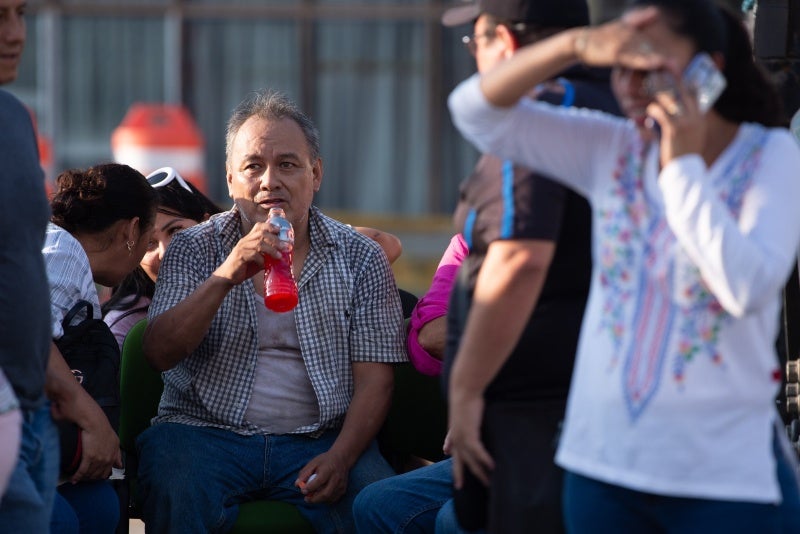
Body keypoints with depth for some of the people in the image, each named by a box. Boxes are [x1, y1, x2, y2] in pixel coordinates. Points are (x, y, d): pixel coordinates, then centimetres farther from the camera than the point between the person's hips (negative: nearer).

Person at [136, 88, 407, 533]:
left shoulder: (361, 259, 9)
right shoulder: (193, 250, 9)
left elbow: (374, 379, 3)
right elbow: (160, 354, -5)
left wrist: (339, 458, -15)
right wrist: (225, 277, -19)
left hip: (319, 441, 0)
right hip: (205, 432, 0)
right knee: (175, 493, -33)